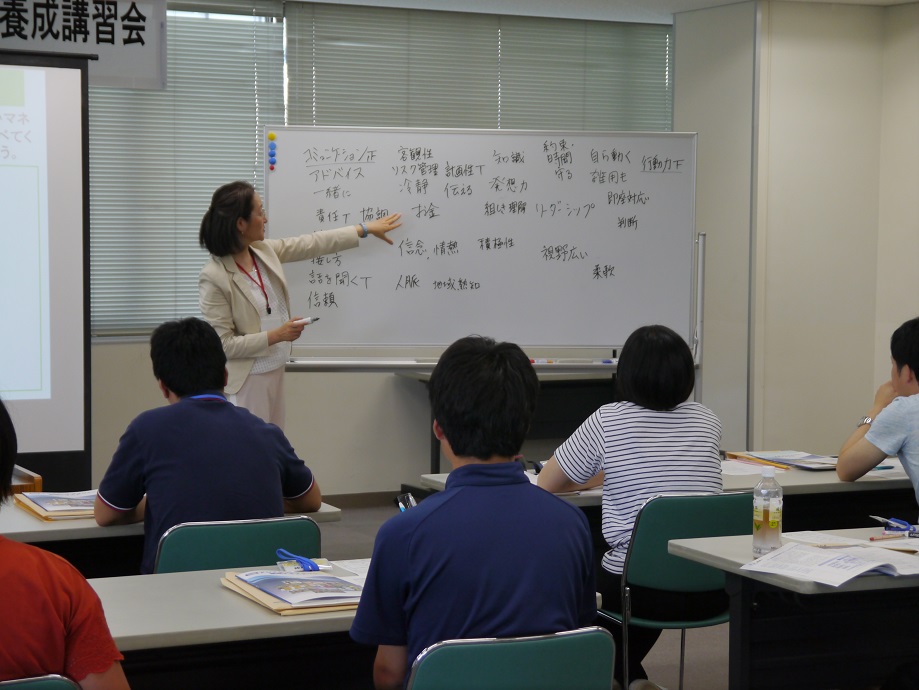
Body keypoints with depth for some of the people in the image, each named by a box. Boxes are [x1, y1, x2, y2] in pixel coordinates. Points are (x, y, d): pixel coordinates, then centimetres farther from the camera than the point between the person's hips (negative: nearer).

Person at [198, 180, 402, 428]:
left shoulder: (264, 250, 0)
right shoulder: (214, 277, -22)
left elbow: (313, 244, 11)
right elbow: (223, 343, -21)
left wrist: (366, 228, 15)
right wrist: (276, 335, -23)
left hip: (276, 369, 8)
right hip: (248, 378, -8)